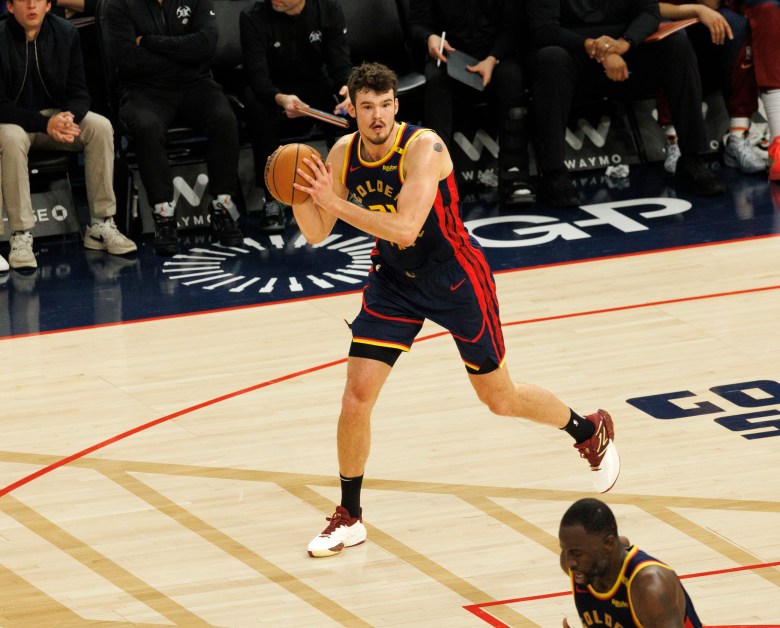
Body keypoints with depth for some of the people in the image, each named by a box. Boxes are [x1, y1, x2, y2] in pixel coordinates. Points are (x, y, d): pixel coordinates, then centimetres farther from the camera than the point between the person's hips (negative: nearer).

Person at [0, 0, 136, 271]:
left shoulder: (65, 33, -5)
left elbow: (79, 93, -2)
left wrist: (69, 117, -26)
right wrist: (45, 124, -31)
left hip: (56, 115, 4)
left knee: (101, 127, -22)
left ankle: (101, 226, -15)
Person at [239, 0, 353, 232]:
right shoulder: (253, 19, -16)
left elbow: (340, 64, -12)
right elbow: (257, 76, -24)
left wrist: (348, 86, -37)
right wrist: (280, 99, -47)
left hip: (317, 87, 2)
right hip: (273, 92, -2)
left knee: (349, 102, -30)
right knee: (257, 105, -36)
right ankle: (273, 200, -31)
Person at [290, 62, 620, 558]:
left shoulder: (423, 147, -28)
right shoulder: (344, 154, -10)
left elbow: (405, 229, -39)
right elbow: (316, 234, -4)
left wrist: (336, 202, -43)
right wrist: (300, 195, -25)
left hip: (455, 276, -4)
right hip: (394, 280, 4)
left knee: (500, 397, 10)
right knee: (357, 397, -8)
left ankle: (592, 431, 38)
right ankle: (350, 518, 9)